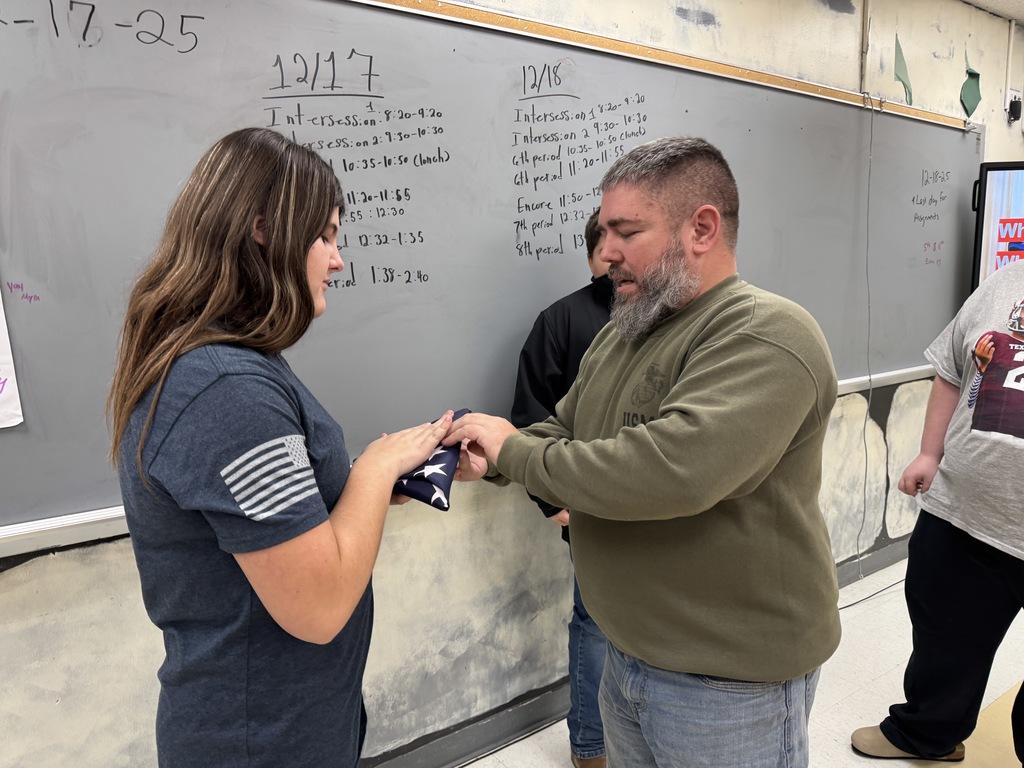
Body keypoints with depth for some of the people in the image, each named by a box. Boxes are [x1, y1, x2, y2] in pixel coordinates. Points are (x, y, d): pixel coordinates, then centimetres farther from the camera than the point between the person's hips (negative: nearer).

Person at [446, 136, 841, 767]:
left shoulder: (765, 335, -22)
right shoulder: (621, 334, 6)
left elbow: (673, 467, -35)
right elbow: (562, 431, 12)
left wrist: (513, 450, -23)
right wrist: (490, 459, -9)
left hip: (730, 681, -7)